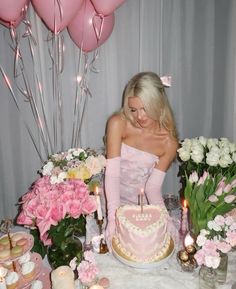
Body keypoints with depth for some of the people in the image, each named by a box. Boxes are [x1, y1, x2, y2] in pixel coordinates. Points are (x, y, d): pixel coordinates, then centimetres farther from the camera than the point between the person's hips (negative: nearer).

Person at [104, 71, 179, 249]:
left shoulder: (169, 142, -10)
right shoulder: (118, 123, -16)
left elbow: (153, 187, -8)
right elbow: (112, 174, -20)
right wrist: (113, 216, -28)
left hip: (141, 204, 2)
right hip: (112, 200, -1)